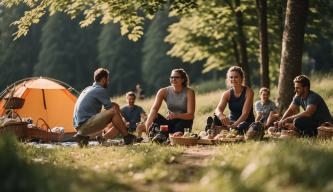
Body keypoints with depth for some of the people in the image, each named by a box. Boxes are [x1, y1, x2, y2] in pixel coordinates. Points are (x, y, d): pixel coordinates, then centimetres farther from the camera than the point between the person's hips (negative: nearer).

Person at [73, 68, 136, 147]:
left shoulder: (88, 89, 21)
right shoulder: (100, 90, -7)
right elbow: (109, 107, -6)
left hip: (79, 127, 9)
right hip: (86, 125, -9)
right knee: (114, 111, -13)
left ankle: (83, 136, 11)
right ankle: (127, 137, -4)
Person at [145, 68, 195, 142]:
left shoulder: (189, 92, -12)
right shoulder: (164, 91, -6)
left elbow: (190, 115, -18)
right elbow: (154, 108, -20)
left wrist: (175, 115, -38)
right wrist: (148, 124, -39)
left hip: (183, 124, -2)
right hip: (170, 123, 3)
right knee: (154, 116, -24)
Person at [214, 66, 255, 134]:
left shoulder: (248, 92, -10)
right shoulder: (227, 94, 0)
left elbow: (245, 113, -20)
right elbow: (218, 109, -17)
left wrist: (235, 124, -40)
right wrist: (220, 115, -45)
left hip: (246, 122, -4)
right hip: (231, 122, 4)